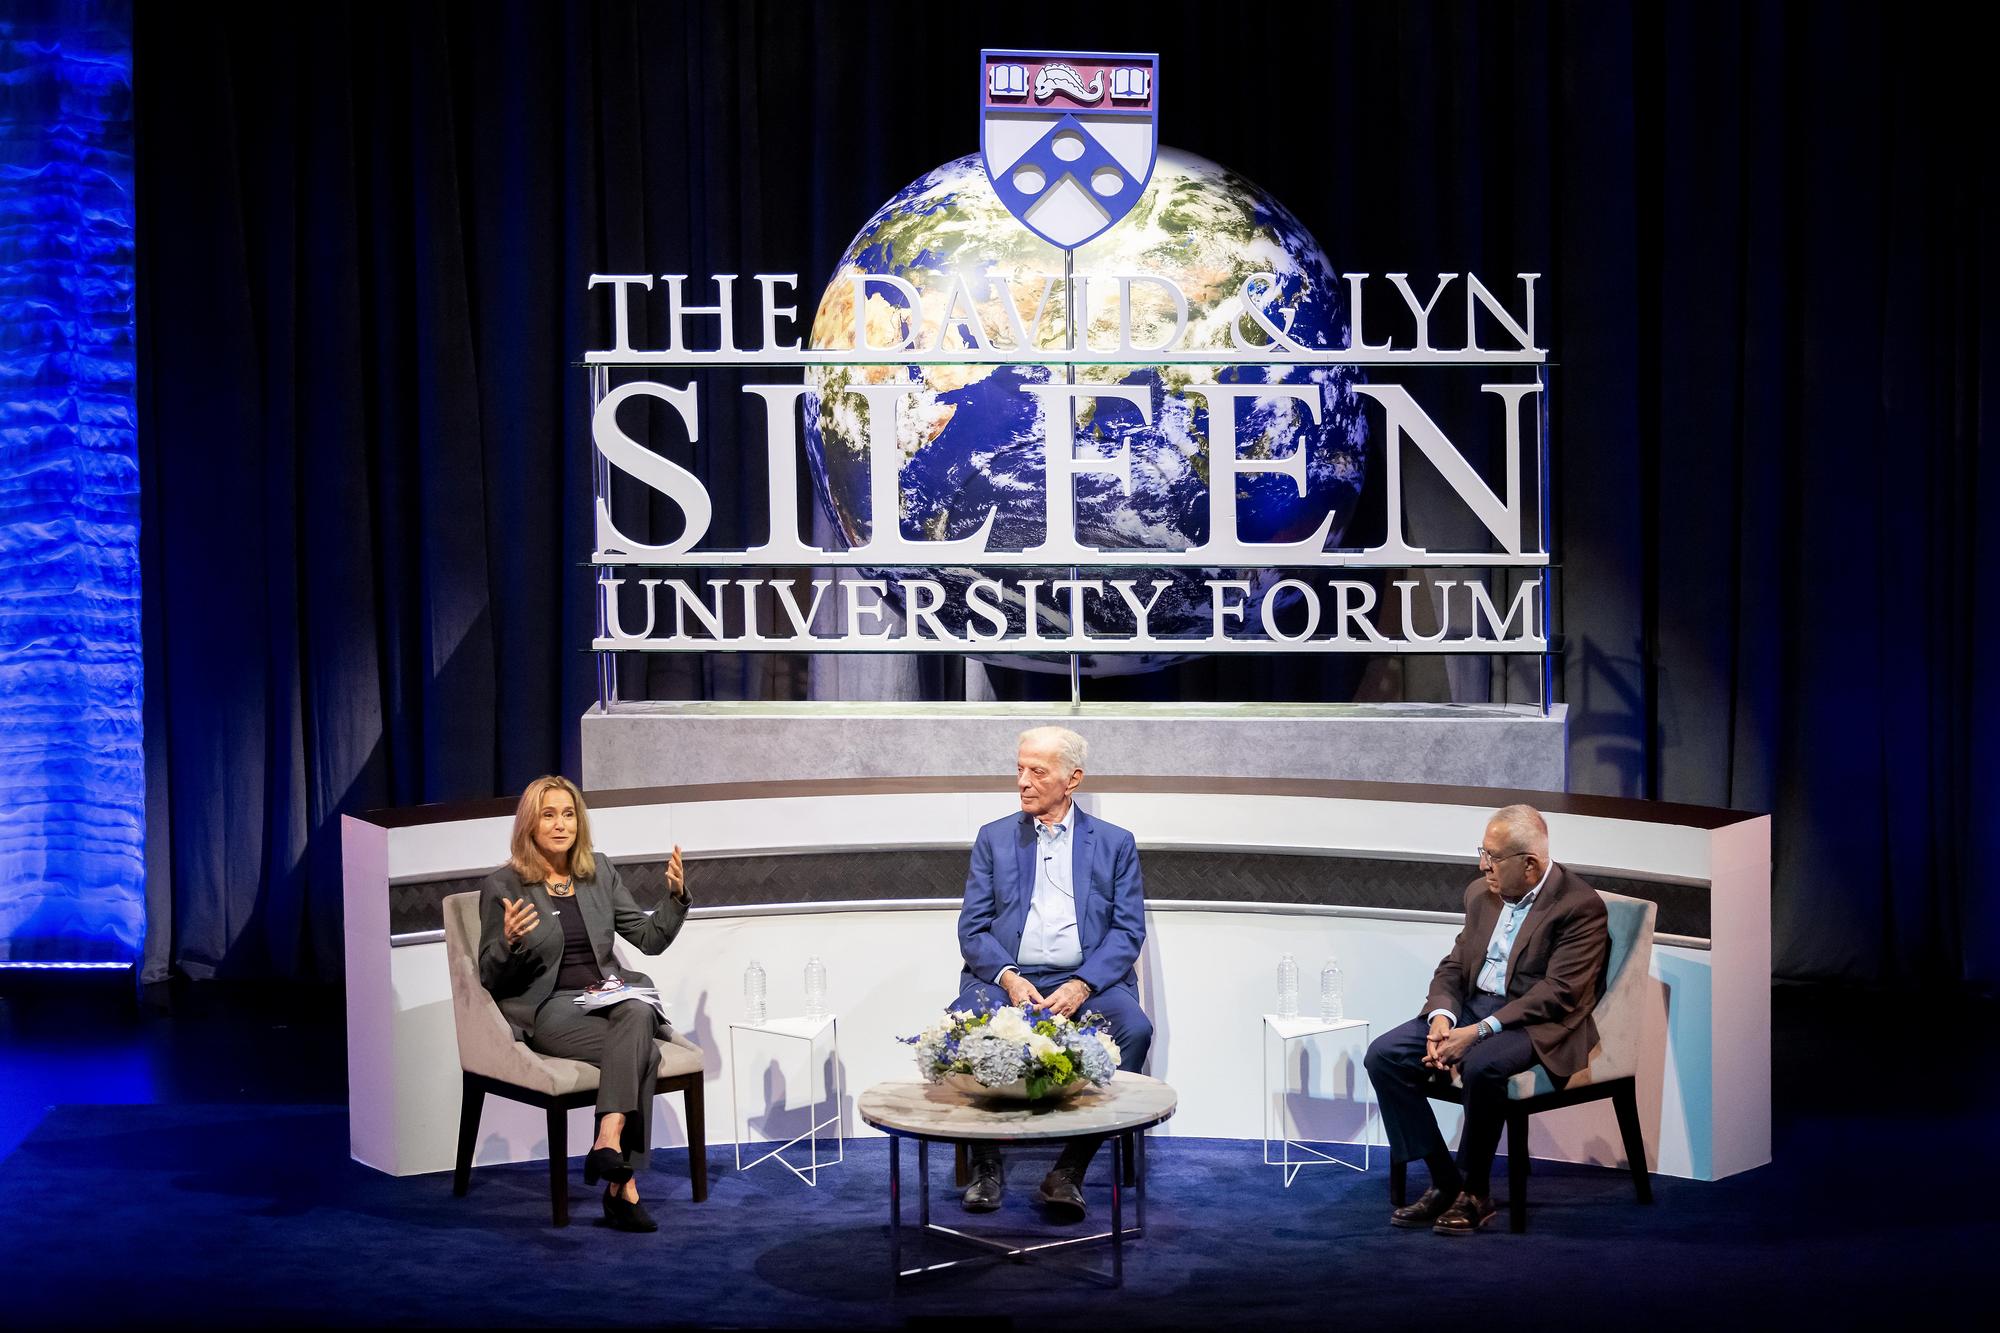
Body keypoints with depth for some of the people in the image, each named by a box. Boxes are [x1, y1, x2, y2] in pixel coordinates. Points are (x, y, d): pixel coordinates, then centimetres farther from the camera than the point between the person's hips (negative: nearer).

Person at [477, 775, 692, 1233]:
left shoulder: (599, 872, 13)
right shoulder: (502, 886, 0)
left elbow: (650, 938, 15)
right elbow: (491, 978, 2)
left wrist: (677, 895, -2)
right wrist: (510, 941, -19)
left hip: (609, 996, 4)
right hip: (550, 1008, -4)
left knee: (638, 1014, -35)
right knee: (641, 1052, -32)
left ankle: (609, 1141, -43)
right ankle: (623, 1184, -33)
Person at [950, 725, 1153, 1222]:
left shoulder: (1114, 843, 12)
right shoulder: (994, 838, 15)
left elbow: (1128, 931, 4)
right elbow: (972, 928, 8)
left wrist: (1082, 986, -14)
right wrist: (1007, 978, -12)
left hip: (1085, 980, 0)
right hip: (1007, 977, 1)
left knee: (1134, 1030, -31)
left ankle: (1069, 1170, -24)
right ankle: (986, 1164, -13)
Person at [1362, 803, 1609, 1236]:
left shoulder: (1580, 905, -11)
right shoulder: (1482, 893, 11)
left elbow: (1559, 992, -19)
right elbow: (1454, 965, 14)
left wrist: (1479, 1032, -25)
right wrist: (1441, 1017, -9)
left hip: (1539, 1023, -7)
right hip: (1473, 1007, 7)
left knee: (1482, 1066, -37)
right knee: (1383, 1054, -14)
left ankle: (1475, 1193, -16)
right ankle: (1445, 1182, -10)